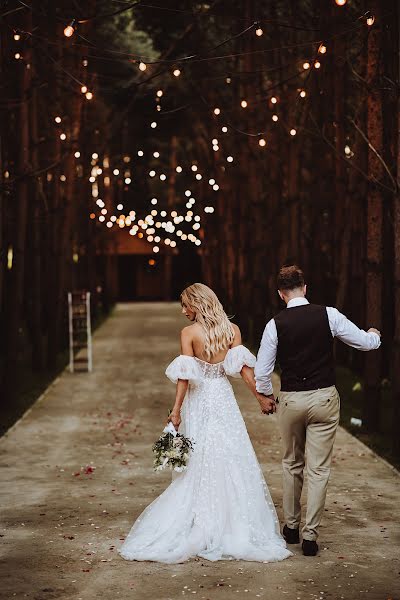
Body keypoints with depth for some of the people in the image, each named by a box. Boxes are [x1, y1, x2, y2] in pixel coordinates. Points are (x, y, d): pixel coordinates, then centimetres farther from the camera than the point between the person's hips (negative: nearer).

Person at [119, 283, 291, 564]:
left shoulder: (189, 333, -9)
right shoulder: (232, 329, 0)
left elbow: (185, 376, -11)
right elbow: (242, 368, -5)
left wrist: (176, 409, -7)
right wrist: (261, 398, 0)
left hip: (198, 402, -2)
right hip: (224, 400, 2)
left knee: (199, 466, 5)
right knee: (232, 461, 6)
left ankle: (200, 529, 9)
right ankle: (235, 527, 7)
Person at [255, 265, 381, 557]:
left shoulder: (275, 324, -6)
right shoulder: (328, 315, -8)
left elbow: (261, 373, -2)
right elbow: (366, 342, 2)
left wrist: (267, 395, 19)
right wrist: (374, 334, 26)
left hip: (290, 400, 1)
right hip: (324, 398, -1)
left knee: (292, 465, 19)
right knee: (318, 469, 5)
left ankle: (291, 527, 30)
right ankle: (310, 534, 4)